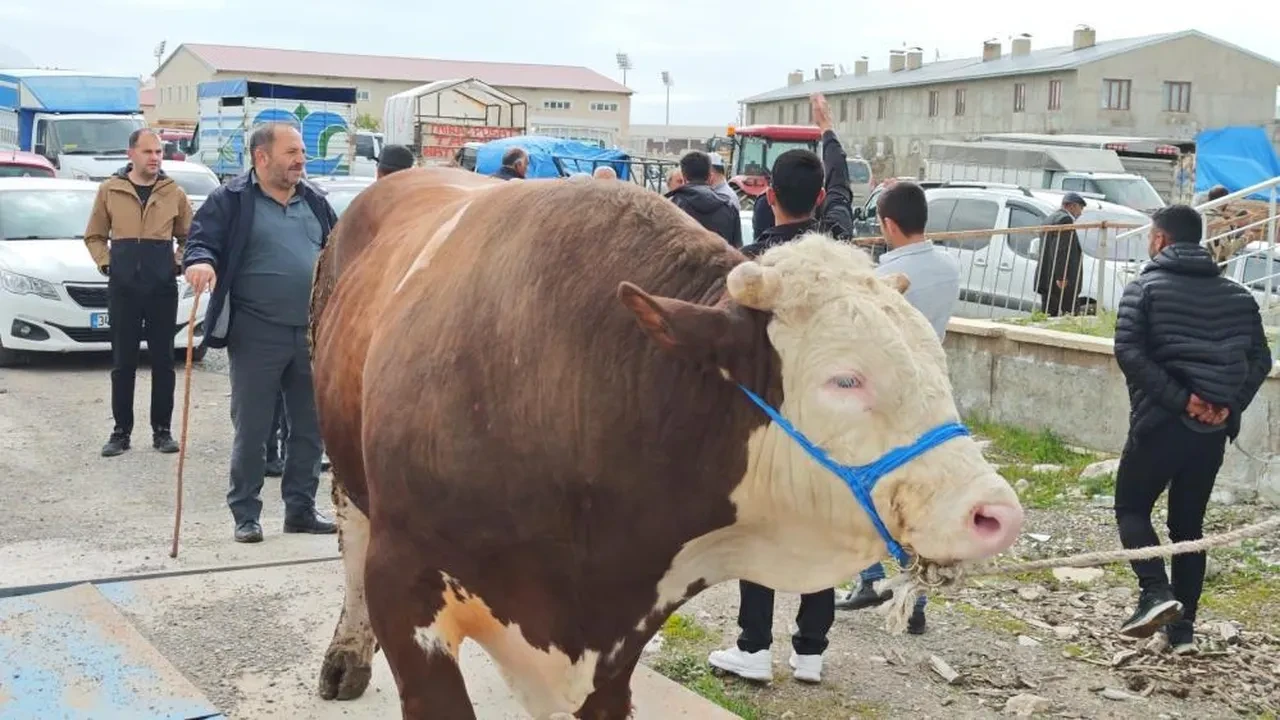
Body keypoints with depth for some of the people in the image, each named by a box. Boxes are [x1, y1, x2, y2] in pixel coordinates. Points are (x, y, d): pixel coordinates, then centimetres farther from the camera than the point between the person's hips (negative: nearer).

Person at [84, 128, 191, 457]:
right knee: (123, 363, 5)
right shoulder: (110, 190, 4)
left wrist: (177, 264, -1)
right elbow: (94, 236, 12)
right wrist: (105, 263, -1)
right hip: (123, 289, 0)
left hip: (163, 289, 0)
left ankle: (162, 430, 13)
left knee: (163, 361, 5)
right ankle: (121, 431, 12)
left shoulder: (174, 193, 4)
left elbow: (189, 236, 13)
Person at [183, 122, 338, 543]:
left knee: (310, 427, 10)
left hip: (312, 333, 5)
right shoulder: (231, 200, -3)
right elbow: (201, 239, -8)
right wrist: (201, 261, -28)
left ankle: (301, 508, 23)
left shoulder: (314, 202, 14)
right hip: (257, 335, -5)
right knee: (251, 429, 1)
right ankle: (245, 514, 13)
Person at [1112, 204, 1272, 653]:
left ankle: (1156, 593, -11)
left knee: (1131, 508, 11)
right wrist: (1230, 405, -3)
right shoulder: (1236, 295, 12)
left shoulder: (1145, 288, -3)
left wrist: (1179, 398, -16)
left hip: (1160, 423, -5)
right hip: (1213, 431, 5)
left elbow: (1129, 352, -16)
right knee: (1189, 524, 14)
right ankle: (1183, 627, 12)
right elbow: (1260, 359, 6)